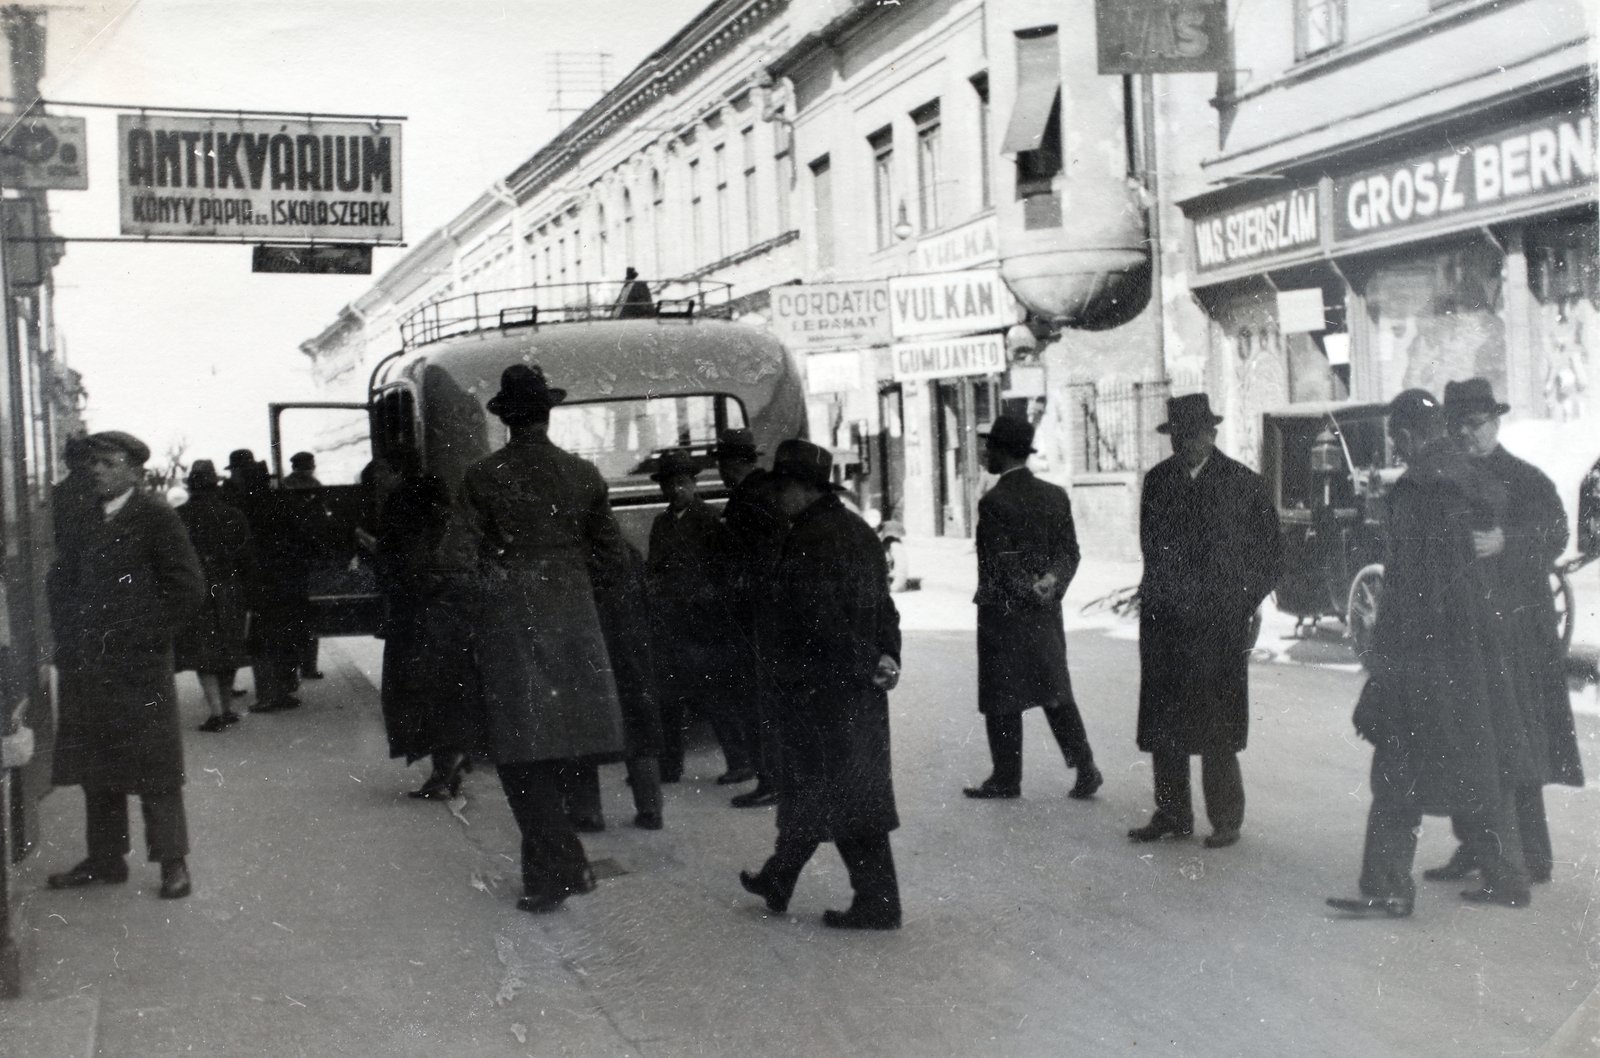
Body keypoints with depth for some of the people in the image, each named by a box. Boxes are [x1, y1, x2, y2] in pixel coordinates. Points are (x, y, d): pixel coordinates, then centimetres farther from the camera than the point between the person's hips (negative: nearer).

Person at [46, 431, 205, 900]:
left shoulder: (156, 519, -6)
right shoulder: (80, 520, 12)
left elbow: (187, 588, -9)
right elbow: (61, 583, 22)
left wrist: (145, 633, -11)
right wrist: (68, 640, 10)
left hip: (139, 667, -6)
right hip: (85, 668, 6)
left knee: (154, 770, -2)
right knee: (94, 765, 12)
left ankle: (172, 862, 5)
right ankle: (105, 859, 21)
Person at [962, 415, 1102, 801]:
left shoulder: (993, 502, -15)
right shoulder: (1056, 496, 6)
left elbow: (1002, 563, -18)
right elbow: (1069, 551, 4)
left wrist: (1033, 590, -8)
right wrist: (1050, 582, -7)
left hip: (1003, 613, -6)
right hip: (1046, 614, 6)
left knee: (1002, 701, 4)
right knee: (1056, 693, 14)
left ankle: (1006, 779, 12)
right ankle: (1085, 768, 11)